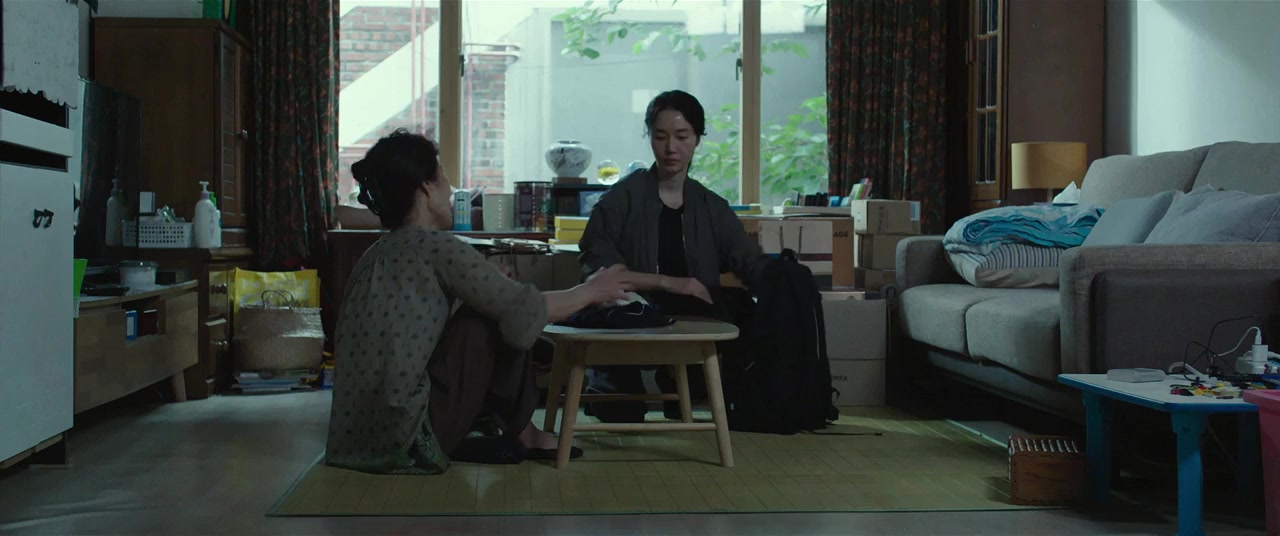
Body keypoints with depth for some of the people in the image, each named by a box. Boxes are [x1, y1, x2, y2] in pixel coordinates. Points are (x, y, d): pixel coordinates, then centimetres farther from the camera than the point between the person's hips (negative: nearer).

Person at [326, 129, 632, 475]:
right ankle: (518, 435, 15)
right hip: (403, 435, -9)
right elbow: (522, 310, -10)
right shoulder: (435, 246, -12)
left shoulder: (380, 252, 13)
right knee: (493, 325, 0)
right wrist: (589, 292, 8)